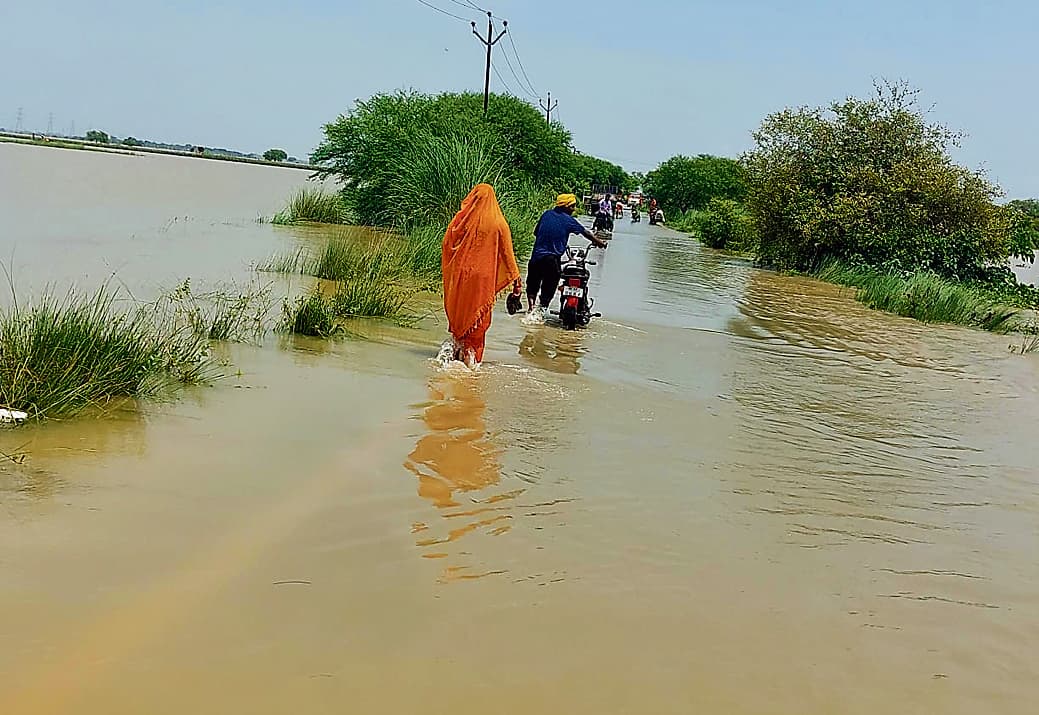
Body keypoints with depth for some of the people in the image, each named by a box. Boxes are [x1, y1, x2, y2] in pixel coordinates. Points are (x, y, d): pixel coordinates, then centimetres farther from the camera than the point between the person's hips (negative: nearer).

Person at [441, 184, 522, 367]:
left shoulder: (461, 219, -1)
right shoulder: (499, 223, -3)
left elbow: (447, 245, 3)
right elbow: (507, 254, -2)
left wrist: (448, 273, 14)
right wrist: (516, 279, 4)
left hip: (460, 275, 1)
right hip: (484, 277, -1)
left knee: (459, 312, 16)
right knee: (479, 317, 7)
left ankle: (458, 348, 14)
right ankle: (472, 355, 5)